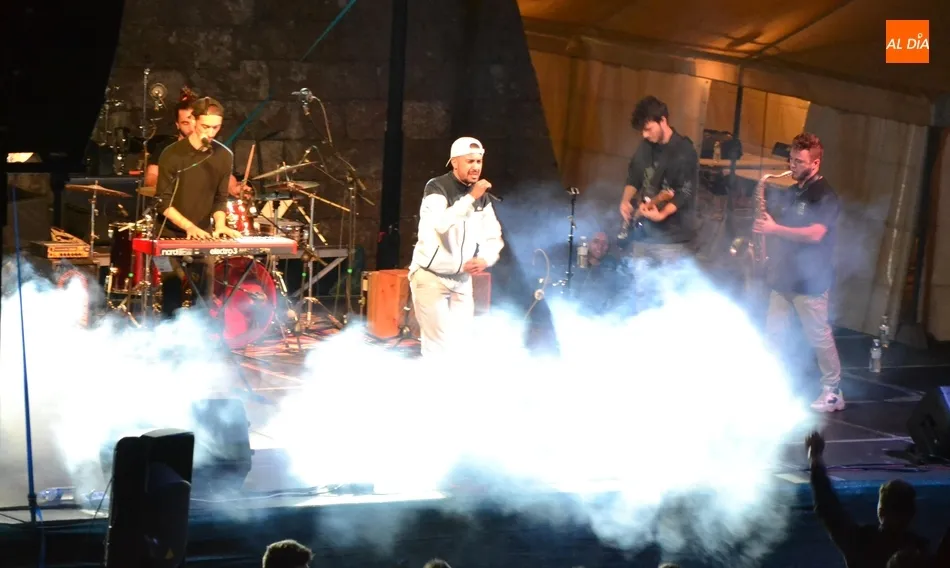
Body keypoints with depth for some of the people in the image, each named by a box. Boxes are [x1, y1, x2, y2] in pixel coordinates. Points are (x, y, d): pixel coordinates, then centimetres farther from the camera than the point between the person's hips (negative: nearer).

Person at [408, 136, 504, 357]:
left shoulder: (482, 197, 4)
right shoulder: (437, 188, -15)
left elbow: (493, 236, 8)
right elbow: (441, 224, -34)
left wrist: (485, 259, -12)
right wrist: (471, 197, -36)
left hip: (462, 279, 6)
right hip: (431, 276, -6)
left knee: (460, 343, 5)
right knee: (438, 344, -11)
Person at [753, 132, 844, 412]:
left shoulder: (825, 196, -12)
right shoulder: (789, 193, 13)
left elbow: (815, 233, -25)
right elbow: (777, 225, 21)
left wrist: (775, 229, -25)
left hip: (809, 281, -7)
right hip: (782, 276, 8)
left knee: (819, 337, 0)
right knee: (773, 334, 8)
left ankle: (833, 392, 9)